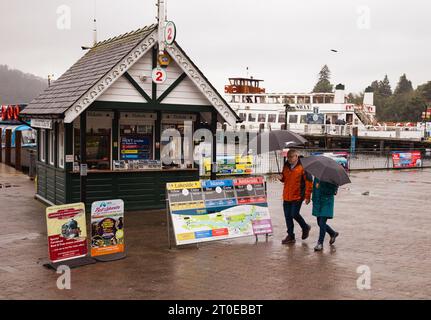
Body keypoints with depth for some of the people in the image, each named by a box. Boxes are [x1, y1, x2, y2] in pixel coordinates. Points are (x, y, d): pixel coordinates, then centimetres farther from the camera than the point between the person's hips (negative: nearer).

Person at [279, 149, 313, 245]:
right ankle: (290, 236, 16)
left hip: (297, 196, -6)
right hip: (286, 196, 6)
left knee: (294, 214, -7)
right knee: (288, 216, 6)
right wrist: (281, 178, -1)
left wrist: (307, 196, -11)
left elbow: (309, 182, -9)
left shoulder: (302, 167, -10)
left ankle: (305, 227, 22)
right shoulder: (286, 166, 10)